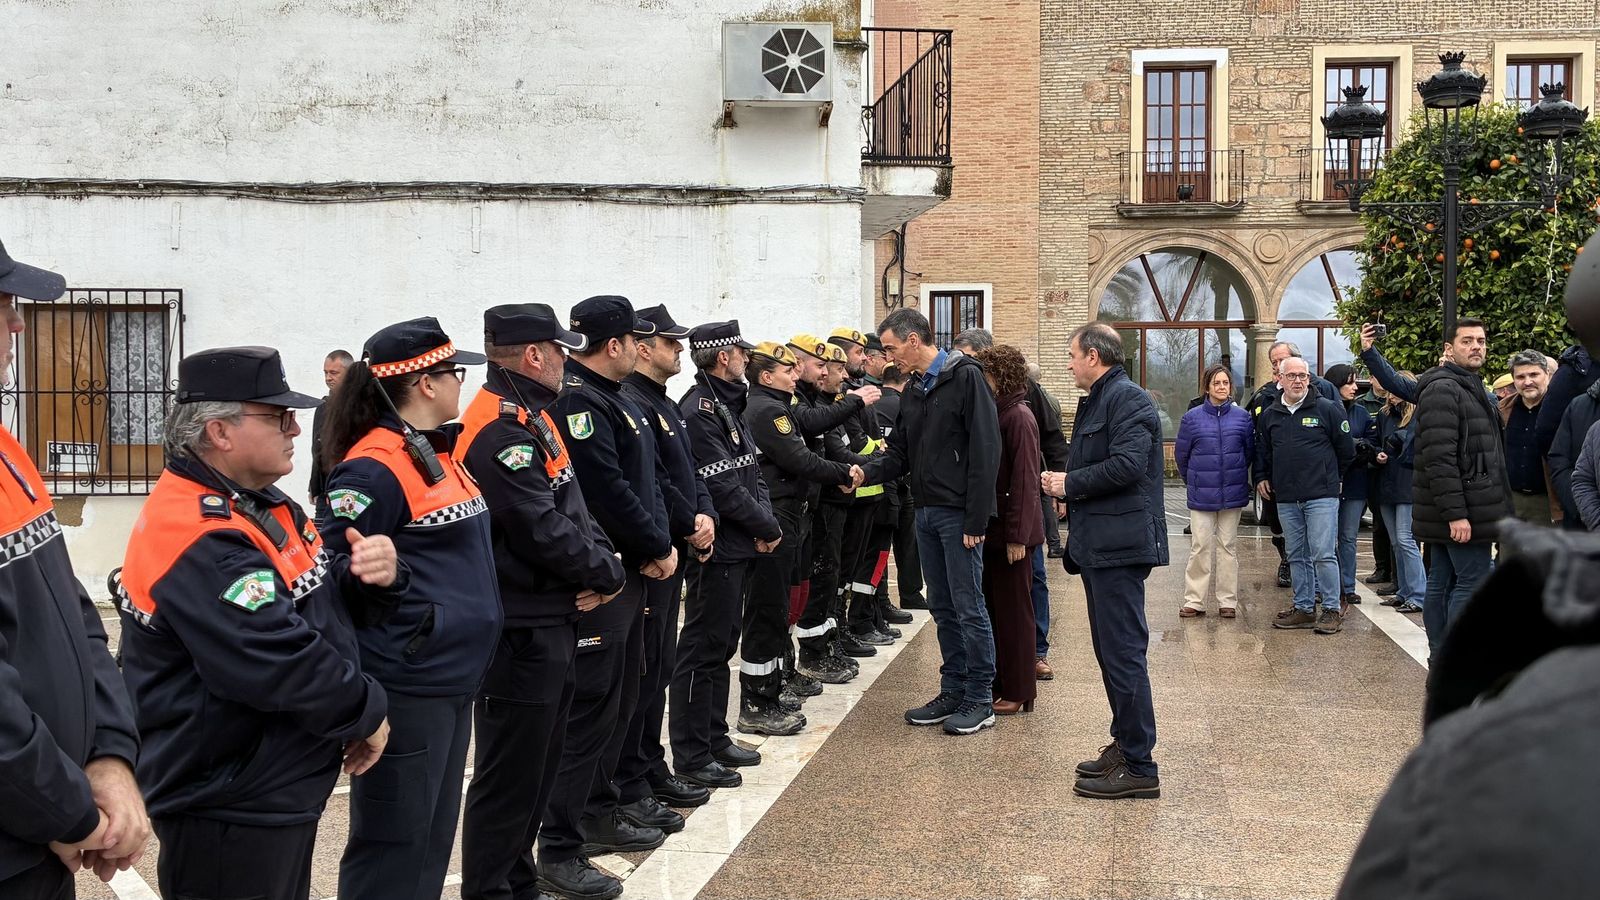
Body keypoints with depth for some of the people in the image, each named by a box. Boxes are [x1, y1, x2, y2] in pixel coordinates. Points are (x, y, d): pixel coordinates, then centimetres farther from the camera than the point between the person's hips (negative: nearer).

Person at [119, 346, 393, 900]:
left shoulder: (258, 502, 8)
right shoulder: (199, 540, -25)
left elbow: (320, 590, 14)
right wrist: (368, 713, -15)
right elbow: (280, 662, -30)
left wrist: (375, 574, -9)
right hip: (227, 812, -10)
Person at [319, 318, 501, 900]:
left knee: (433, 837, 18)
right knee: (392, 848, 1)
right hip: (406, 685, -9)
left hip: (452, 678, 9)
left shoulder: (438, 453, 13)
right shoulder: (374, 468, -16)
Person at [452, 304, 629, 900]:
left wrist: (601, 563, -4)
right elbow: (543, 530, -23)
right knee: (509, 772, -1)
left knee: (539, 761, 19)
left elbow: (573, 508, 13)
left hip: (550, 622, 11)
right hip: (519, 632, -11)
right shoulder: (500, 430, -19)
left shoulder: (533, 418, 13)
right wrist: (605, 575, -10)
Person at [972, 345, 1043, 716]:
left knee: (1013, 612, 1)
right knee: (994, 609, 13)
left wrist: (1017, 536, -19)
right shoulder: (994, 413, 11)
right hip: (992, 530, 8)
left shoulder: (1018, 417, -14)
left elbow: (1024, 481, -18)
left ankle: (1018, 692, 10)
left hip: (1011, 532, -8)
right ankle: (1000, 684, 23)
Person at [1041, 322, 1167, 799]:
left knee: (1124, 653, -8)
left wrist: (1069, 483, -14)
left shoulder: (1128, 399, -12)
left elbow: (1127, 464, -24)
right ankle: (1125, 744, 26)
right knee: (1111, 650, 16)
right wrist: (1070, 496, 6)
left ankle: (1139, 767, -4)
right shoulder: (1094, 402, 19)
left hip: (1120, 544, -11)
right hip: (1099, 543, 11)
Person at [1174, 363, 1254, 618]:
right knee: (1201, 546, -1)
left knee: (1228, 546, 8)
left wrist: (1236, 477, 14)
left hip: (1233, 493, 1)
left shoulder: (1242, 417, 1)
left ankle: (1228, 601, 15)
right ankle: (1194, 601, 6)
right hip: (1201, 496, -1)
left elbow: (1250, 453, 10)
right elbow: (1181, 454, 6)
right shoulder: (1192, 417, -3)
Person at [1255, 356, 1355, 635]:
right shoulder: (1269, 415, 11)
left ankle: (1332, 609, 0)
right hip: (1286, 499, 5)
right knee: (1298, 557, 10)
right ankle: (1304, 608, 17)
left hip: (1321, 496, -5)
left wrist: (1329, 477, 10)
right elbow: (1262, 452, 25)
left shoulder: (1327, 409, -2)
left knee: (1323, 554, -8)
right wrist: (1261, 478, 13)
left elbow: (1346, 450, 4)